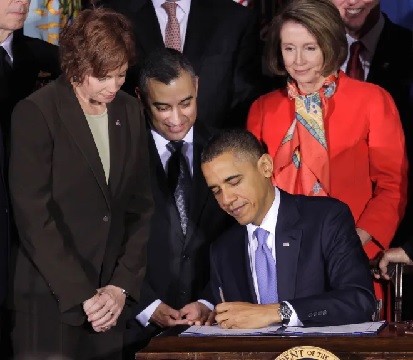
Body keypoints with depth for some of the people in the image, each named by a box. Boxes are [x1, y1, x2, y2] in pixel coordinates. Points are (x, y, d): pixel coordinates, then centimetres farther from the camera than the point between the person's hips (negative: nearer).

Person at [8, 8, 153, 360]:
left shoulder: (130, 112, 9)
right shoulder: (36, 113, -7)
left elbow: (141, 206, 10)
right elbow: (34, 217, -12)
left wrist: (122, 285, -1)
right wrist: (82, 295, -15)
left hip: (111, 301, 4)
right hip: (49, 300, -4)